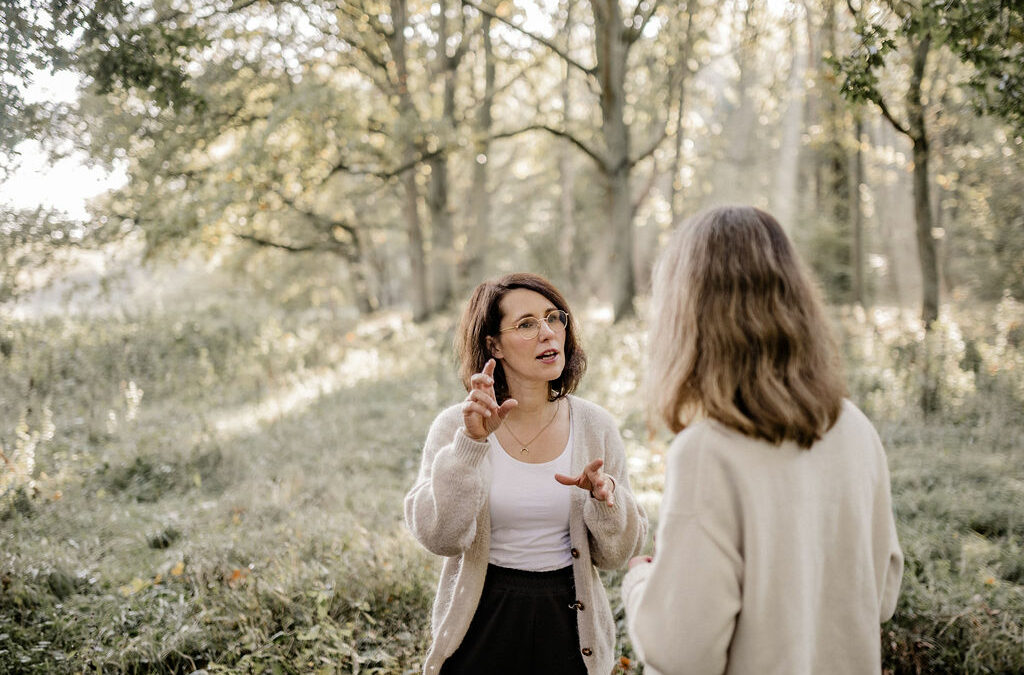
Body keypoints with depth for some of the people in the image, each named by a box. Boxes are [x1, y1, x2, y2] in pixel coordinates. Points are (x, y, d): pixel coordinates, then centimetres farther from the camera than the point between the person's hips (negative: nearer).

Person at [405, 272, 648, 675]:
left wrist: (606, 497, -19)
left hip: (568, 624, 2)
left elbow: (616, 554, 0)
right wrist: (471, 443, -30)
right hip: (482, 623, -2)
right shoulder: (456, 427, -9)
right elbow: (438, 536, -21)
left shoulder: (594, 427, -4)